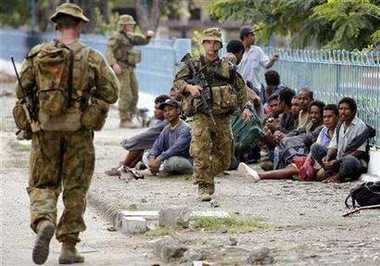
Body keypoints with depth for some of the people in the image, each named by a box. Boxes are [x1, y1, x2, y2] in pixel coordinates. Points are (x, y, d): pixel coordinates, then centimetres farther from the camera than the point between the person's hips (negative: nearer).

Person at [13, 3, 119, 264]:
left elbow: (22, 91, 5)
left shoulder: (37, 54, 0)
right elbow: (110, 94, -3)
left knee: (42, 184, 11)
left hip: (45, 128, 1)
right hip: (78, 131, -1)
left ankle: (44, 222, -19)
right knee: (75, 189, 11)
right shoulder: (92, 58, -4)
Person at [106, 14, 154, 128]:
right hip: (121, 69, -9)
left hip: (130, 69, 9)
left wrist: (148, 35, 0)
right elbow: (109, 51, -20)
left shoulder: (130, 36, 17)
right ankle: (124, 120, -7)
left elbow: (143, 41, 22)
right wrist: (114, 64, -33)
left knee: (134, 95, 8)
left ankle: (128, 119, 15)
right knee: (126, 96, -11)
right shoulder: (117, 37, -9)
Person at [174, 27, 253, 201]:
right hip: (202, 116, -3)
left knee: (224, 159, 7)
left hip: (223, 118, 3)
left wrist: (245, 107, -4)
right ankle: (204, 186, -16)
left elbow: (241, 89, 11)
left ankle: (207, 176, 33)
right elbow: (177, 81, 0)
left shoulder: (228, 68, 10)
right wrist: (189, 86, -20)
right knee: (200, 151, -22)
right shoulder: (193, 65, 6)